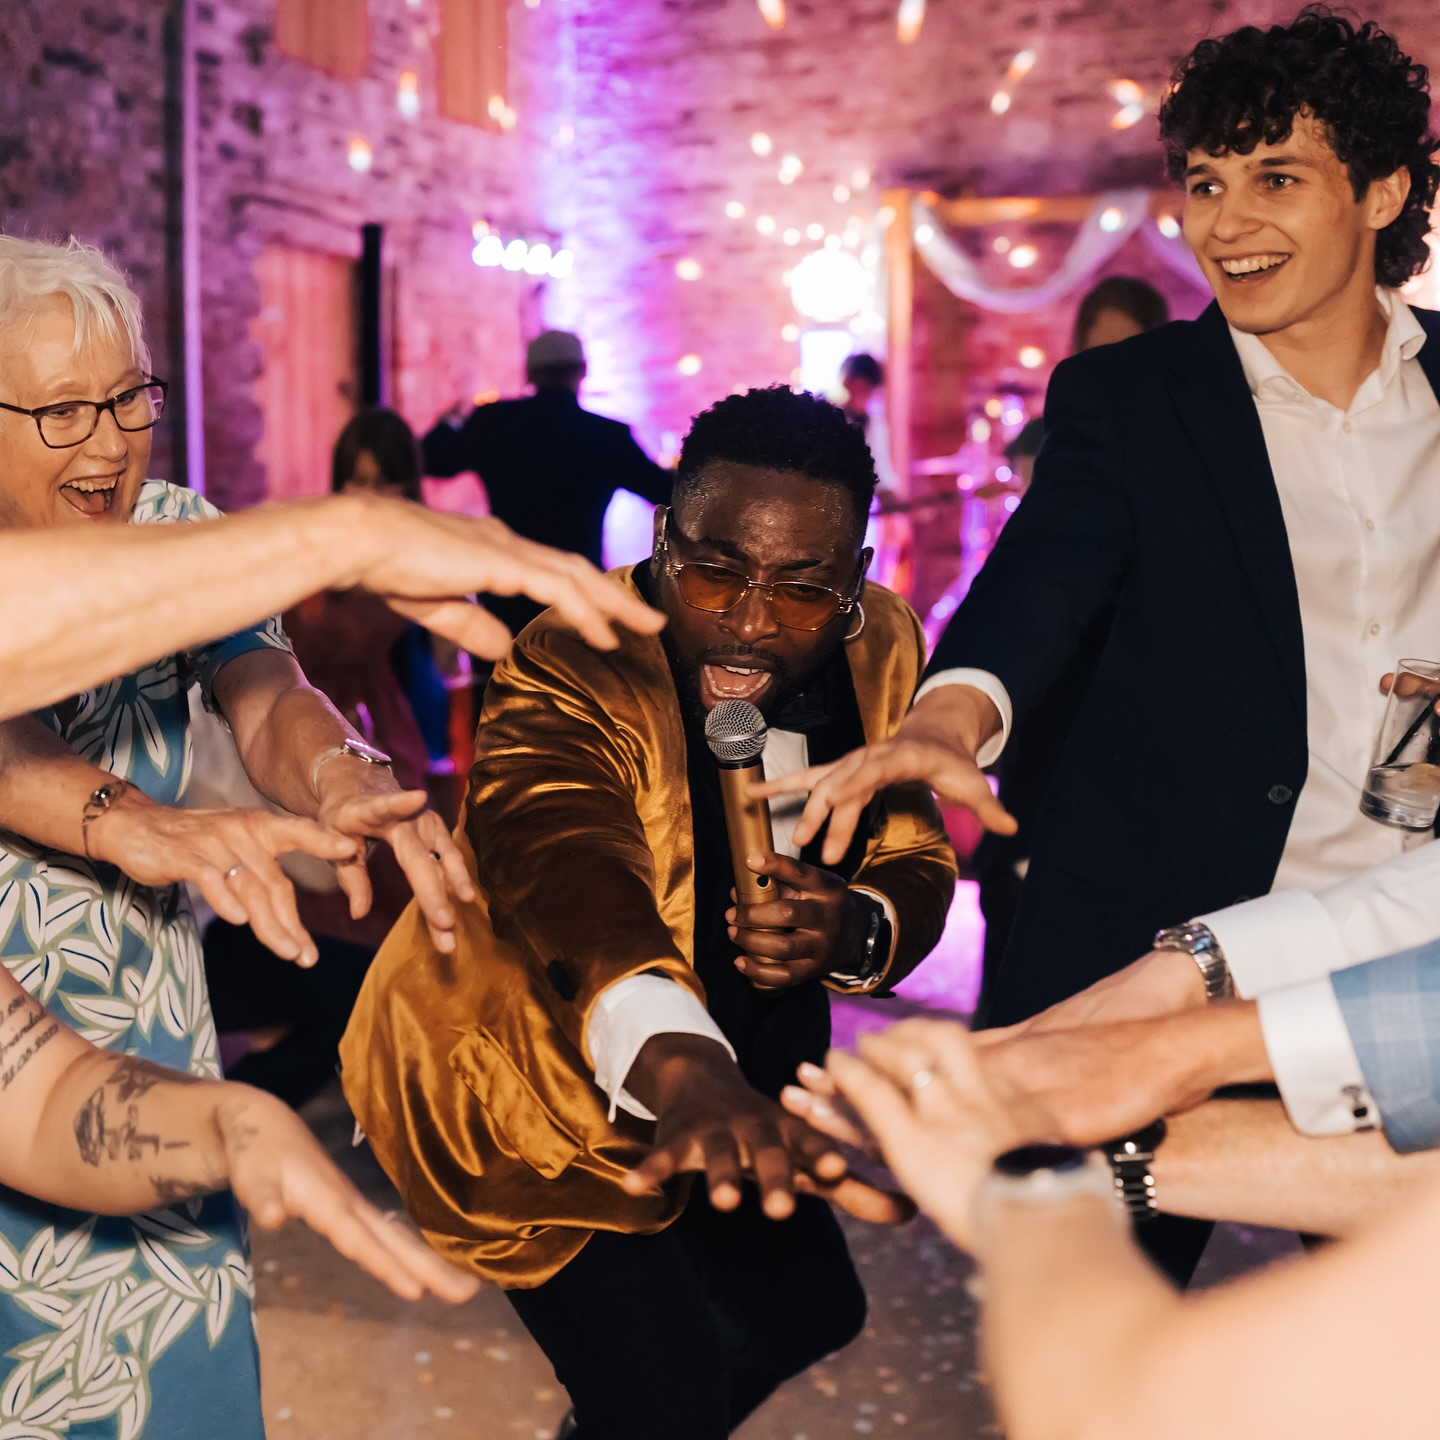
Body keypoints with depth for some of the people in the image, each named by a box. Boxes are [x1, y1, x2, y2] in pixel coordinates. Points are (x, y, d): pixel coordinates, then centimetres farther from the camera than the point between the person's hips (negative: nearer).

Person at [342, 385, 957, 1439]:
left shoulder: (879, 647, -11)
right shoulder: (567, 674, -31)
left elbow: (915, 862, -4)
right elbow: (566, 868, -50)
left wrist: (854, 930, -29)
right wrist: (685, 1073, -69)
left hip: (738, 1064, 7)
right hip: (535, 1083, -6)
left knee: (808, 1309, 21)